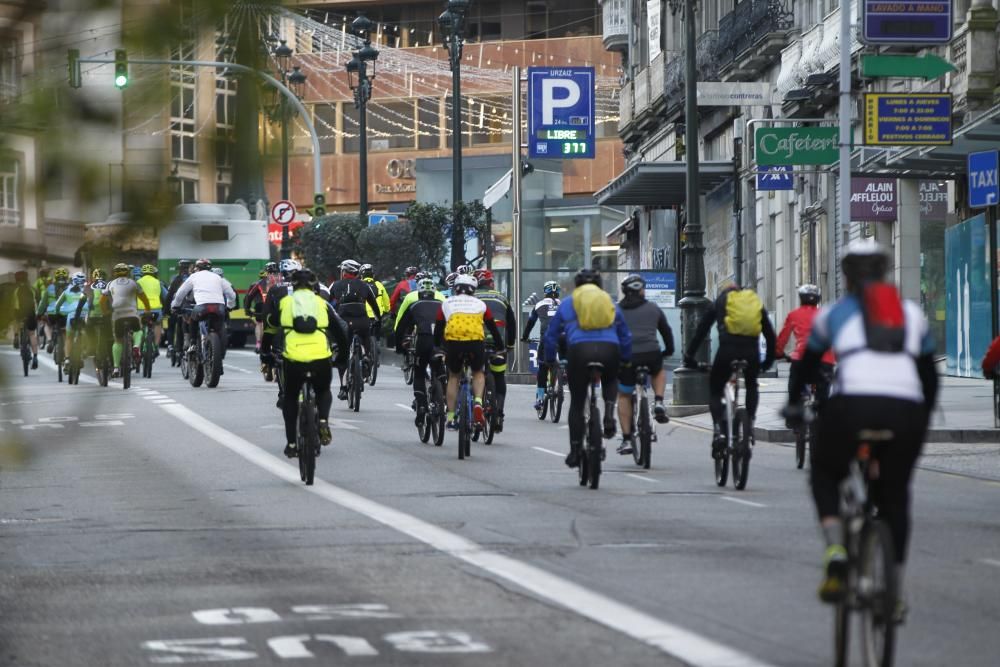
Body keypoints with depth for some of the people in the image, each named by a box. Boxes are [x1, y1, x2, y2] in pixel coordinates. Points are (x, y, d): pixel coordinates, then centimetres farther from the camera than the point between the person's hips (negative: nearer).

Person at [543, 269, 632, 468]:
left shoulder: (567, 304, 20)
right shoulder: (610, 302, 23)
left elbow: (551, 335, 21)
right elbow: (625, 336, 27)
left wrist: (549, 360, 32)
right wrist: (626, 359, 39)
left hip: (579, 350, -1)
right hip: (609, 349, 1)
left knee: (577, 403, 11)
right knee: (610, 381, 33)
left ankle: (575, 451, 11)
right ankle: (609, 415, 5)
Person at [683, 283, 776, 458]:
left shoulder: (719, 303, 21)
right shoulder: (757, 303, 26)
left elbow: (700, 330, 18)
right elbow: (770, 334, 25)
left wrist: (689, 357, 22)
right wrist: (769, 360, 34)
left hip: (727, 350, -2)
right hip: (751, 352, 2)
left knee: (715, 391, 15)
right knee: (752, 386, 31)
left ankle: (719, 431, -6)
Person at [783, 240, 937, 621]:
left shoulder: (834, 313, 19)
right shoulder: (911, 313, 24)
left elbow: (807, 363, 32)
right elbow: (930, 377, 31)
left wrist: (794, 404, 50)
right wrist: (923, 420, 47)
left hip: (852, 404, -2)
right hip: (906, 410, 2)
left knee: (825, 475, 24)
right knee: (895, 496, 20)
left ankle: (835, 550, -2)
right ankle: (895, 595, 17)